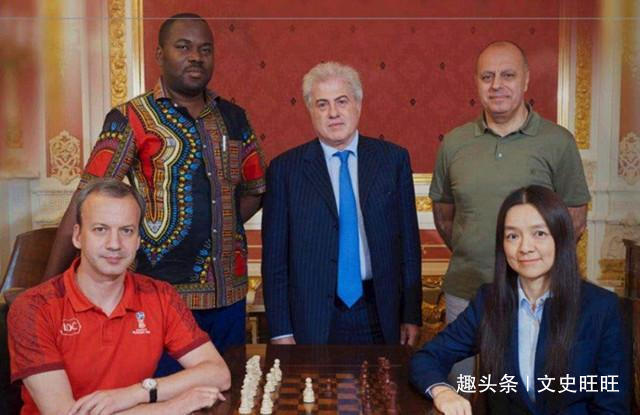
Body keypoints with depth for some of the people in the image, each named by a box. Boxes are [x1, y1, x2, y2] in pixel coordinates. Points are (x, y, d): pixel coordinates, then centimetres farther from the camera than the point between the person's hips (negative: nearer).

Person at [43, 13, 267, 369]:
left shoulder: (234, 118, 9)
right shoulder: (131, 119, -4)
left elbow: (254, 189, 20)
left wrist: (220, 228, 5)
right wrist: (49, 287, -11)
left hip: (230, 294, 5)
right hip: (163, 291, -4)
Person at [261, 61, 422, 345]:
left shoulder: (393, 159, 2)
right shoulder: (285, 169, -2)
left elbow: (409, 241, 4)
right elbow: (274, 256, -1)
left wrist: (412, 315, 3)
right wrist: (281, 331, -4)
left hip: (380, 317, 1)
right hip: (313, 321, -1)